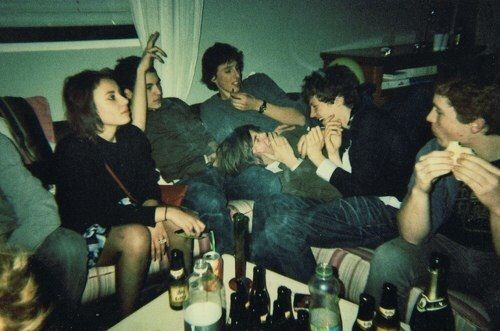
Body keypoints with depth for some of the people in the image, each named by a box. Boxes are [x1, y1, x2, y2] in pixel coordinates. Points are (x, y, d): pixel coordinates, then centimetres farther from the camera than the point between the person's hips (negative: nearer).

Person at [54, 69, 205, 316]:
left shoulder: (133, 136, -1)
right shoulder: (72, 151, -21)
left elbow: (149, 185, 2)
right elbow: (101, 212, -28)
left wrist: (152, 217, -21)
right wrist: (165, 213, -34)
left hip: (128, 217, 6)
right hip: (84, 236, -6)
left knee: (180, 226, -19)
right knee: (136, 235, -35)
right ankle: (126, 319, -14)